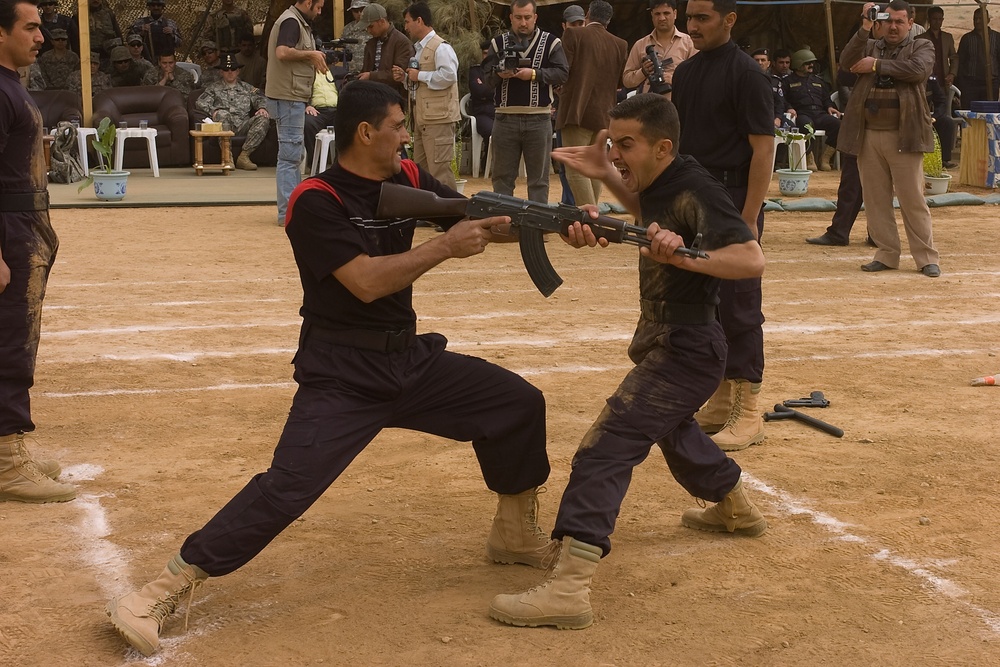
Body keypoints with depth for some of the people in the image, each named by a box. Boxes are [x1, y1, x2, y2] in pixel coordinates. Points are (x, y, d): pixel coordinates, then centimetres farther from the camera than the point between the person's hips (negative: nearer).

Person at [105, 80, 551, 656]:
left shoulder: (408, 180, 4)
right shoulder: (316, 202, -17)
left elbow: (483, 222, 4)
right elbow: (367, 281, -26)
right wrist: (445, 247, -22)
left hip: (410, 360, 7)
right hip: (341, 377, -7)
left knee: (518, 403, 8)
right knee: (287, 487, -20)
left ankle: (517, 535, 28)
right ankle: (160, 594, -12)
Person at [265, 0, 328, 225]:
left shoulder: (298, 22, 17)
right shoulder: (291, 21, -14)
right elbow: (282, 52, -27)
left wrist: (313, 58, 7)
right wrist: (311, 54, -17)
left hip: (293, 97, 11)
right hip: (288, 97, -11)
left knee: (293, 154, 16)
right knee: (289, 155, -9)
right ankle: (288, 212, -7)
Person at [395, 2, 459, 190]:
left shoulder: (441, 47, -12)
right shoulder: (418, 48, 17)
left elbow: (448, 75, -24)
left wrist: (420, 76, -15)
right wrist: (405, 77, 6)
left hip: (438, 118, -10)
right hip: (421, 118, 10)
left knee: (439, 170, -8)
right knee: (420, 169, 13)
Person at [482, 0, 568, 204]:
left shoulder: (551, 42, 4)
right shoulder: (498, 42, 9)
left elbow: (562, 73, -4)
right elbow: (487, 77, 4)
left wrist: (535, 74, -16)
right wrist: (499, 75, -18)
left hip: (538, 119, -1)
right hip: (505, 118, 2)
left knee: (539, 177, 5)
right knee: (502, 176, 6)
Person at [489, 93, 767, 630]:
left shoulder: (695, 190, -22)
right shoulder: (660, 183, 4)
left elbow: (752, 259, -31)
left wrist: (684, 257, -45)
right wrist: (608, 178, 15)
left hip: (686, 351, -11)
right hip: (668, 344, 11)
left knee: (606, 448, -20)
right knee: (672, 429, 34)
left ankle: (568, 589, -28)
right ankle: (736, 509, 58)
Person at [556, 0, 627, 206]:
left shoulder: (574, 34, -5)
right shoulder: (620, 45, 8)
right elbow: (621, 81, 13)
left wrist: (561, 89, 10)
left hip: (577, 111, -5)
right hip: (604, 114, 5)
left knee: (576, 169, -8)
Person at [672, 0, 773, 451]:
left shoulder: (745, 74, -10)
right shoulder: (685, 73, 13)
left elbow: (763, 149, -13)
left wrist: (749, 219, -18)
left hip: (732, 200, -7)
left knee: (738, 307, -4)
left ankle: (747, 414, 2)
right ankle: (719, 403, 20)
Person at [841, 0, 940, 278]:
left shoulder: (922, 47, 6)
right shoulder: (869, 46, 14)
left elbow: (917, 69, -16)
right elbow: (846, 62, -5)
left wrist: (876, 65, -12)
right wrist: (865, 28, -13)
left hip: (903, 136, -4)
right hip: (868, 135, 4)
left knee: (912, 199, -2)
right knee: (875, 199, 7)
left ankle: (926, 258, 5)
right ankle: (887, 255, 16)